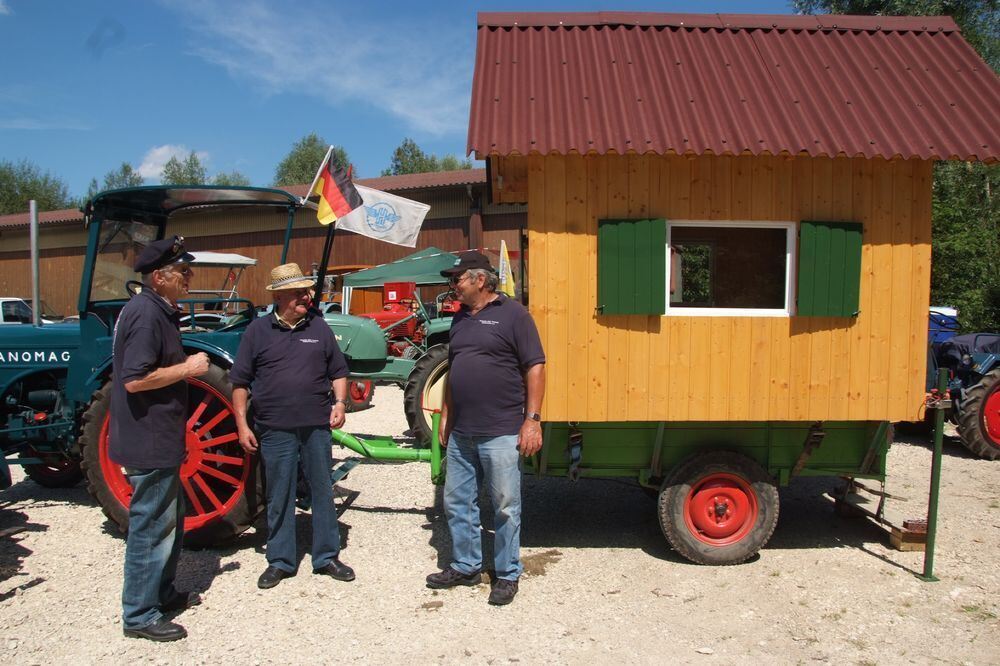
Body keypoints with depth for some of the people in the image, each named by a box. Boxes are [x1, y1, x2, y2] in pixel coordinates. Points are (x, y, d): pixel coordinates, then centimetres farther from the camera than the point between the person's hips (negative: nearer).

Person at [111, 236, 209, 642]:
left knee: (169, 522, 22)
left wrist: (185, 366, 17)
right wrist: (188, 368, -19)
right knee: (152, 528, 1)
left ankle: (162, 593, 37)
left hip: (160, 440, 11)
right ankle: (139, 616, 14)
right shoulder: (147, 314, -21)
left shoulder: (158, 311, 12)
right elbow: (135, 379, -27)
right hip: (149, 442, -11)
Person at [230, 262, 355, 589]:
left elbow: (338, 371, 12)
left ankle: (327, 557, 22)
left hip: (317, 426, 2)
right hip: (275, 428, -1)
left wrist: (340, 402, -3)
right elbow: (240, 382, 2)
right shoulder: (258, 330, 0)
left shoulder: (319, 327, 5)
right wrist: (242, 425, -3)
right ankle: (280, 561, 22)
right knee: (279, 497, 8)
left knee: (322, 491, 9)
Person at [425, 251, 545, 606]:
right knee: (457, 502, 15)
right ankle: (465, 566, 31)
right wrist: (445, 416, 19)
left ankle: (507, 575, 20)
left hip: (500, 433, -7)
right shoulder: (460, 318, 14)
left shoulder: (512, 314, -7)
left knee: (506, 507, 5)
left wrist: (532, 419, -15)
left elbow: (535, 367, -10)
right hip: (461, 433, 7)